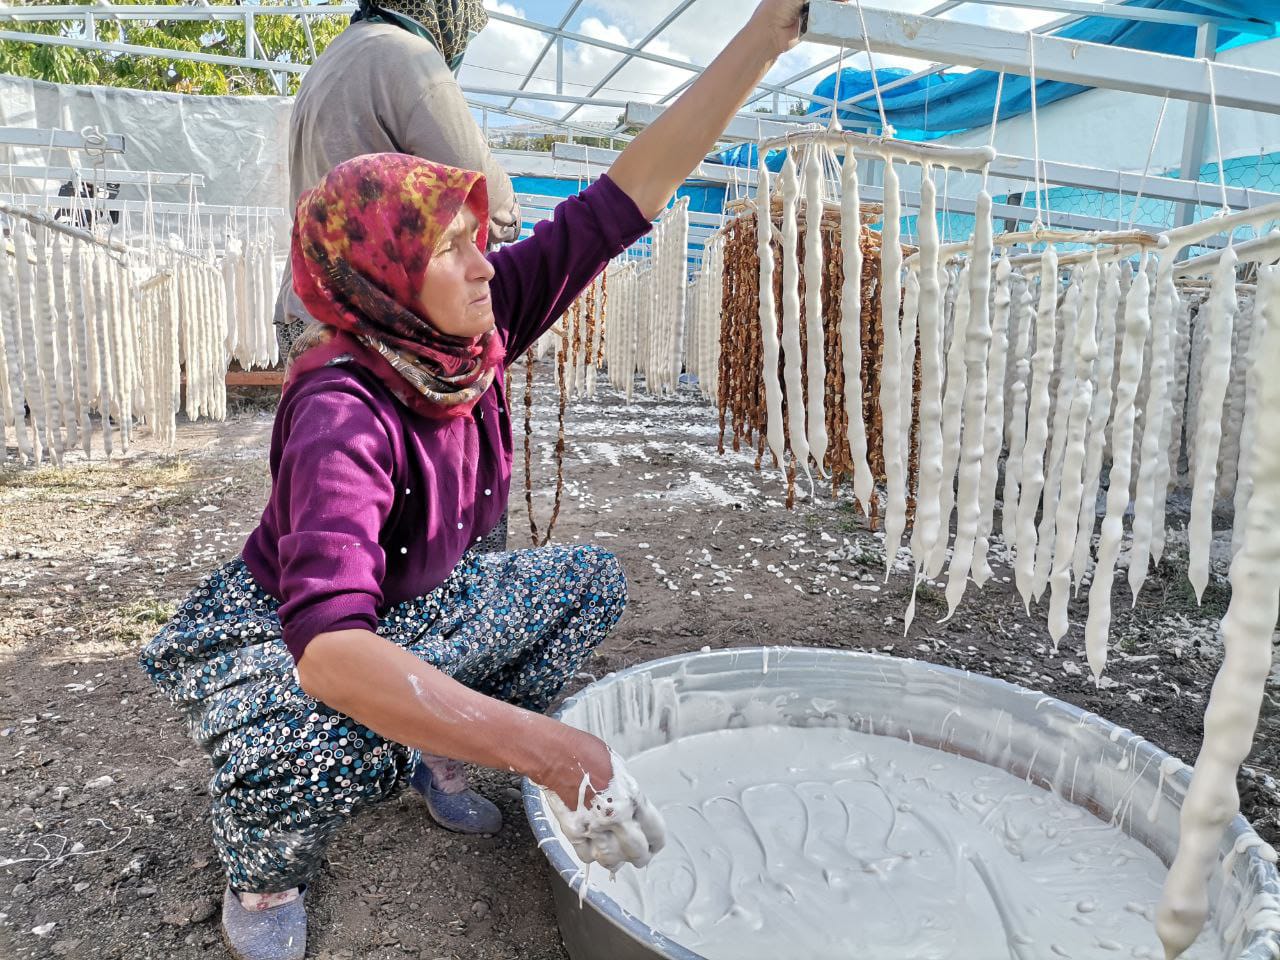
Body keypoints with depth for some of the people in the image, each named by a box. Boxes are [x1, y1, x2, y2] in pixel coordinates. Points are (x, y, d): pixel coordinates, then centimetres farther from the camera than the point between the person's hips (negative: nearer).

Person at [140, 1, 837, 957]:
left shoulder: (474, 328, -17)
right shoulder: (342, 414, -36)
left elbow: (634, 189, -19)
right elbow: (329, 649, -49)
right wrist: (547, 747, -56)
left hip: (410, 610, 7)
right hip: (276, 633, -6)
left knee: (594, 580, 1)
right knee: (319, 760, -38)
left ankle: (438, 757, 14)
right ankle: (265, 879, 2)